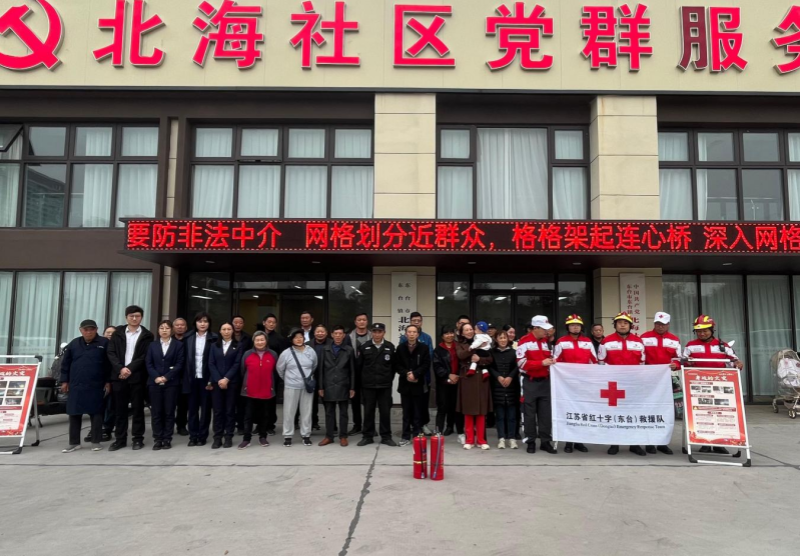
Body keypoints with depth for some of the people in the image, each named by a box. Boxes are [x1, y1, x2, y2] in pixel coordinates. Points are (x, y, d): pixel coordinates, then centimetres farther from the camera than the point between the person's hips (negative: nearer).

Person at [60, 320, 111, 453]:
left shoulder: (104, 343, -3)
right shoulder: (74, 344, 7)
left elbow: (110, 364, -3)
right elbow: (65, 363, 12)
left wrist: (108, 382, -5)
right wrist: (64, 381, 8)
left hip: (96, 386, -3)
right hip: (76, 386, 3)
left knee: (96, 413, 3)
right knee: (74, 414, 6)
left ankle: (96, 442, 11)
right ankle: (74, 442, 15)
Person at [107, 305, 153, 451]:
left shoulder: (147, 335, 3)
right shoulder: (117, 333, 10)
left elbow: (145, 356, -5)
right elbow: (111, 353, 1)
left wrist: (130, 369, -14)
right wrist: (120, 369, -13)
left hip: (137, 376, -2)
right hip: (119, 376, 2)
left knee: (137, 409, 3)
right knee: (120, 409, 7)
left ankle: (138, 439, 10)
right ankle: (120, 439, 15)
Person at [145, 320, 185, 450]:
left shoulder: (178, 345, 5)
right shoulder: (152, 345, 13)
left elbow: (180, 364, -3)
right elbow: (148, 364, 4)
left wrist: (166, 377, -12)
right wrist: (156, 377, -12)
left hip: (171, 383, -2)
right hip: (155, 382, 2)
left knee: (169, 412, 1)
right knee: (156, 412, 2)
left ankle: (167, 439, 7)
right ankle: (157, 439, 8)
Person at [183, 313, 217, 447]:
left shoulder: (213, 339, -3)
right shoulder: (188, 338, 6)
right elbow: (185, 359, 6)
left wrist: (212, 380, -11)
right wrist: (186, 377, -2)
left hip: (206, 378, -2)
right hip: (192, 378, 3)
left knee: (205, 408, 5)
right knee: (193, 408, 7)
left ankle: (202, 436, 13)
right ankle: (193, 436, 15)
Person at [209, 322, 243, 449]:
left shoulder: (238, 346, 5)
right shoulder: (214, 345, 10)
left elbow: (237, 364, -3)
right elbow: (211, 364, 3)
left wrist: (226, 379, -13)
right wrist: (218, 379, -9)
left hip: (231, 382, -1)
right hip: (216, 382, 1)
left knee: (230, 410, 2)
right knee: (217, 411, 2)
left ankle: (228, 437, 8)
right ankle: (217, 438, 7)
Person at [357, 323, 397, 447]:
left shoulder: (390, 347, -2)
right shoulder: (365, 347, 0)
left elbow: (393, 365, 4)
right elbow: (358, 366, 6)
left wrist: (389, 379, 6)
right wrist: (365, 378, 10)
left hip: (385, 385, -1)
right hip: (368, 385, 1)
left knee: (385, 411, 4)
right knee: (368, 411, 7)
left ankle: (386, 437, 15)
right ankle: (367, 436, 18)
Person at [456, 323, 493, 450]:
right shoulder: (459, 345, 8)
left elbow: (490, 359, 3)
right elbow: (460, 355, -14)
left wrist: (479, 359, -14)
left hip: (481, 379, 1)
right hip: (467, 379, -1)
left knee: (481, 411, 2)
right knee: (468, 411, 0)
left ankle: (481, 440, 9)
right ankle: (469, 440, 8)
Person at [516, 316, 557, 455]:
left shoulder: (547, 341, 10)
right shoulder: (524, 342, -10)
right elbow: (522, 363, -16)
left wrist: (551, 361, -2)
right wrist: (542, 363, -21)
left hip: (545, 381, 5)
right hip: (530, 382, -5)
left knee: (546, 412, 5)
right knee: (530, 413, 3)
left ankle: (545, 441, 13)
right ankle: (531, 442, 12)